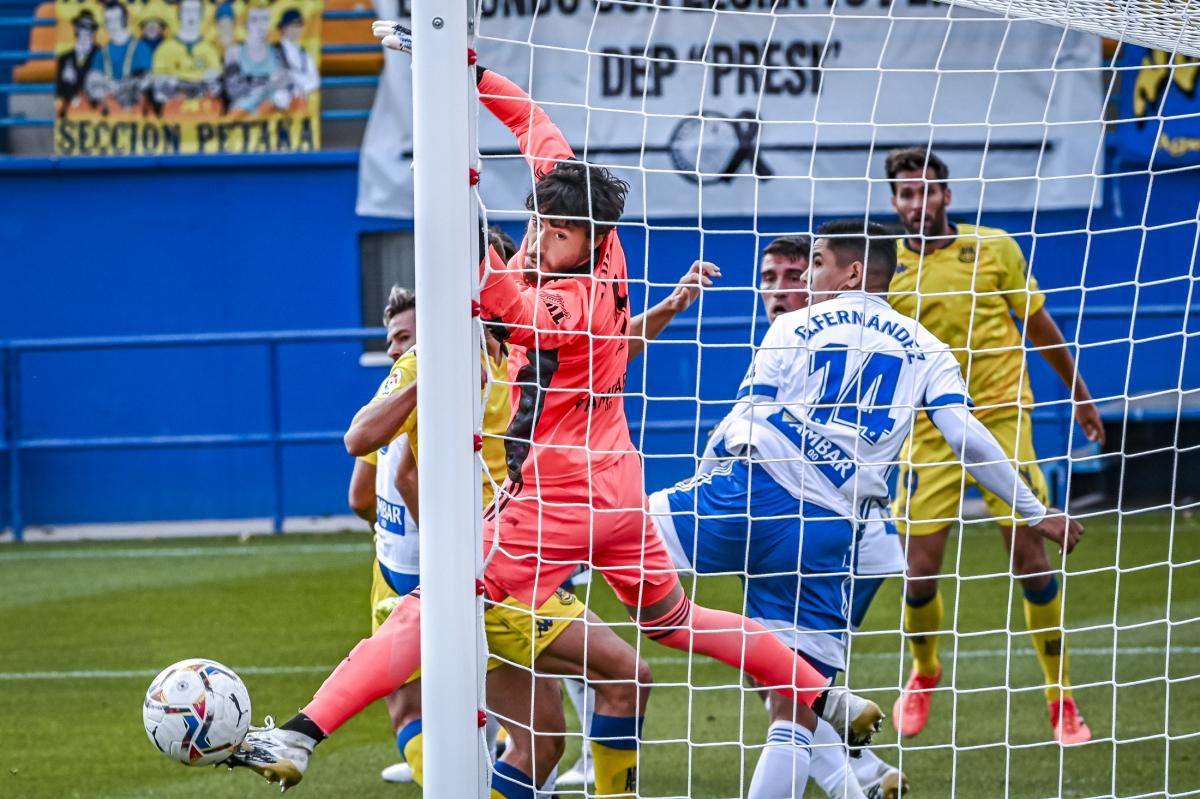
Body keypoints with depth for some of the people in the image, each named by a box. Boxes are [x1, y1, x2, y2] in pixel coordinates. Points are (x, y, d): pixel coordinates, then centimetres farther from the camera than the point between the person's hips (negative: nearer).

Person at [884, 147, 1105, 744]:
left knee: (1029, 558, -6)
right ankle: (923, 676, 27)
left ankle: (1061, 697, 7)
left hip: (1001, 419, -1)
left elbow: (1038, 325, 11)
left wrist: (1078, 393, 17)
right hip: (929, 432, 1)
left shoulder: (994, 247, 0)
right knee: (919, 573, -2)